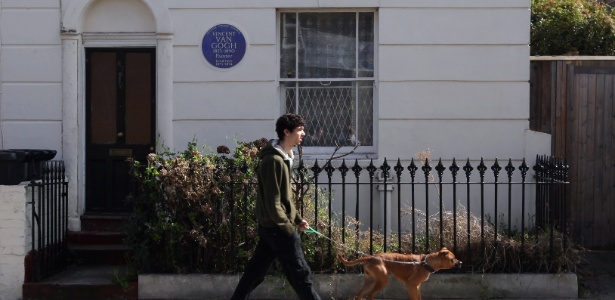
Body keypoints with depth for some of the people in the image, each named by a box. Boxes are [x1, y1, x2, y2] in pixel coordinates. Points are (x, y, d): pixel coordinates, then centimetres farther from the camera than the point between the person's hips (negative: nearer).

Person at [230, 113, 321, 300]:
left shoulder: (284, 158, 12)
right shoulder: (274, 160, -20)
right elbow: (272, 202, -21)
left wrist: (297, 218, 13)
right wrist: (288, 227, -17)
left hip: (270, 227, 10)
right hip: (277, 227, -10)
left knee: (256, 271, 14)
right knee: (300, 274, -3)